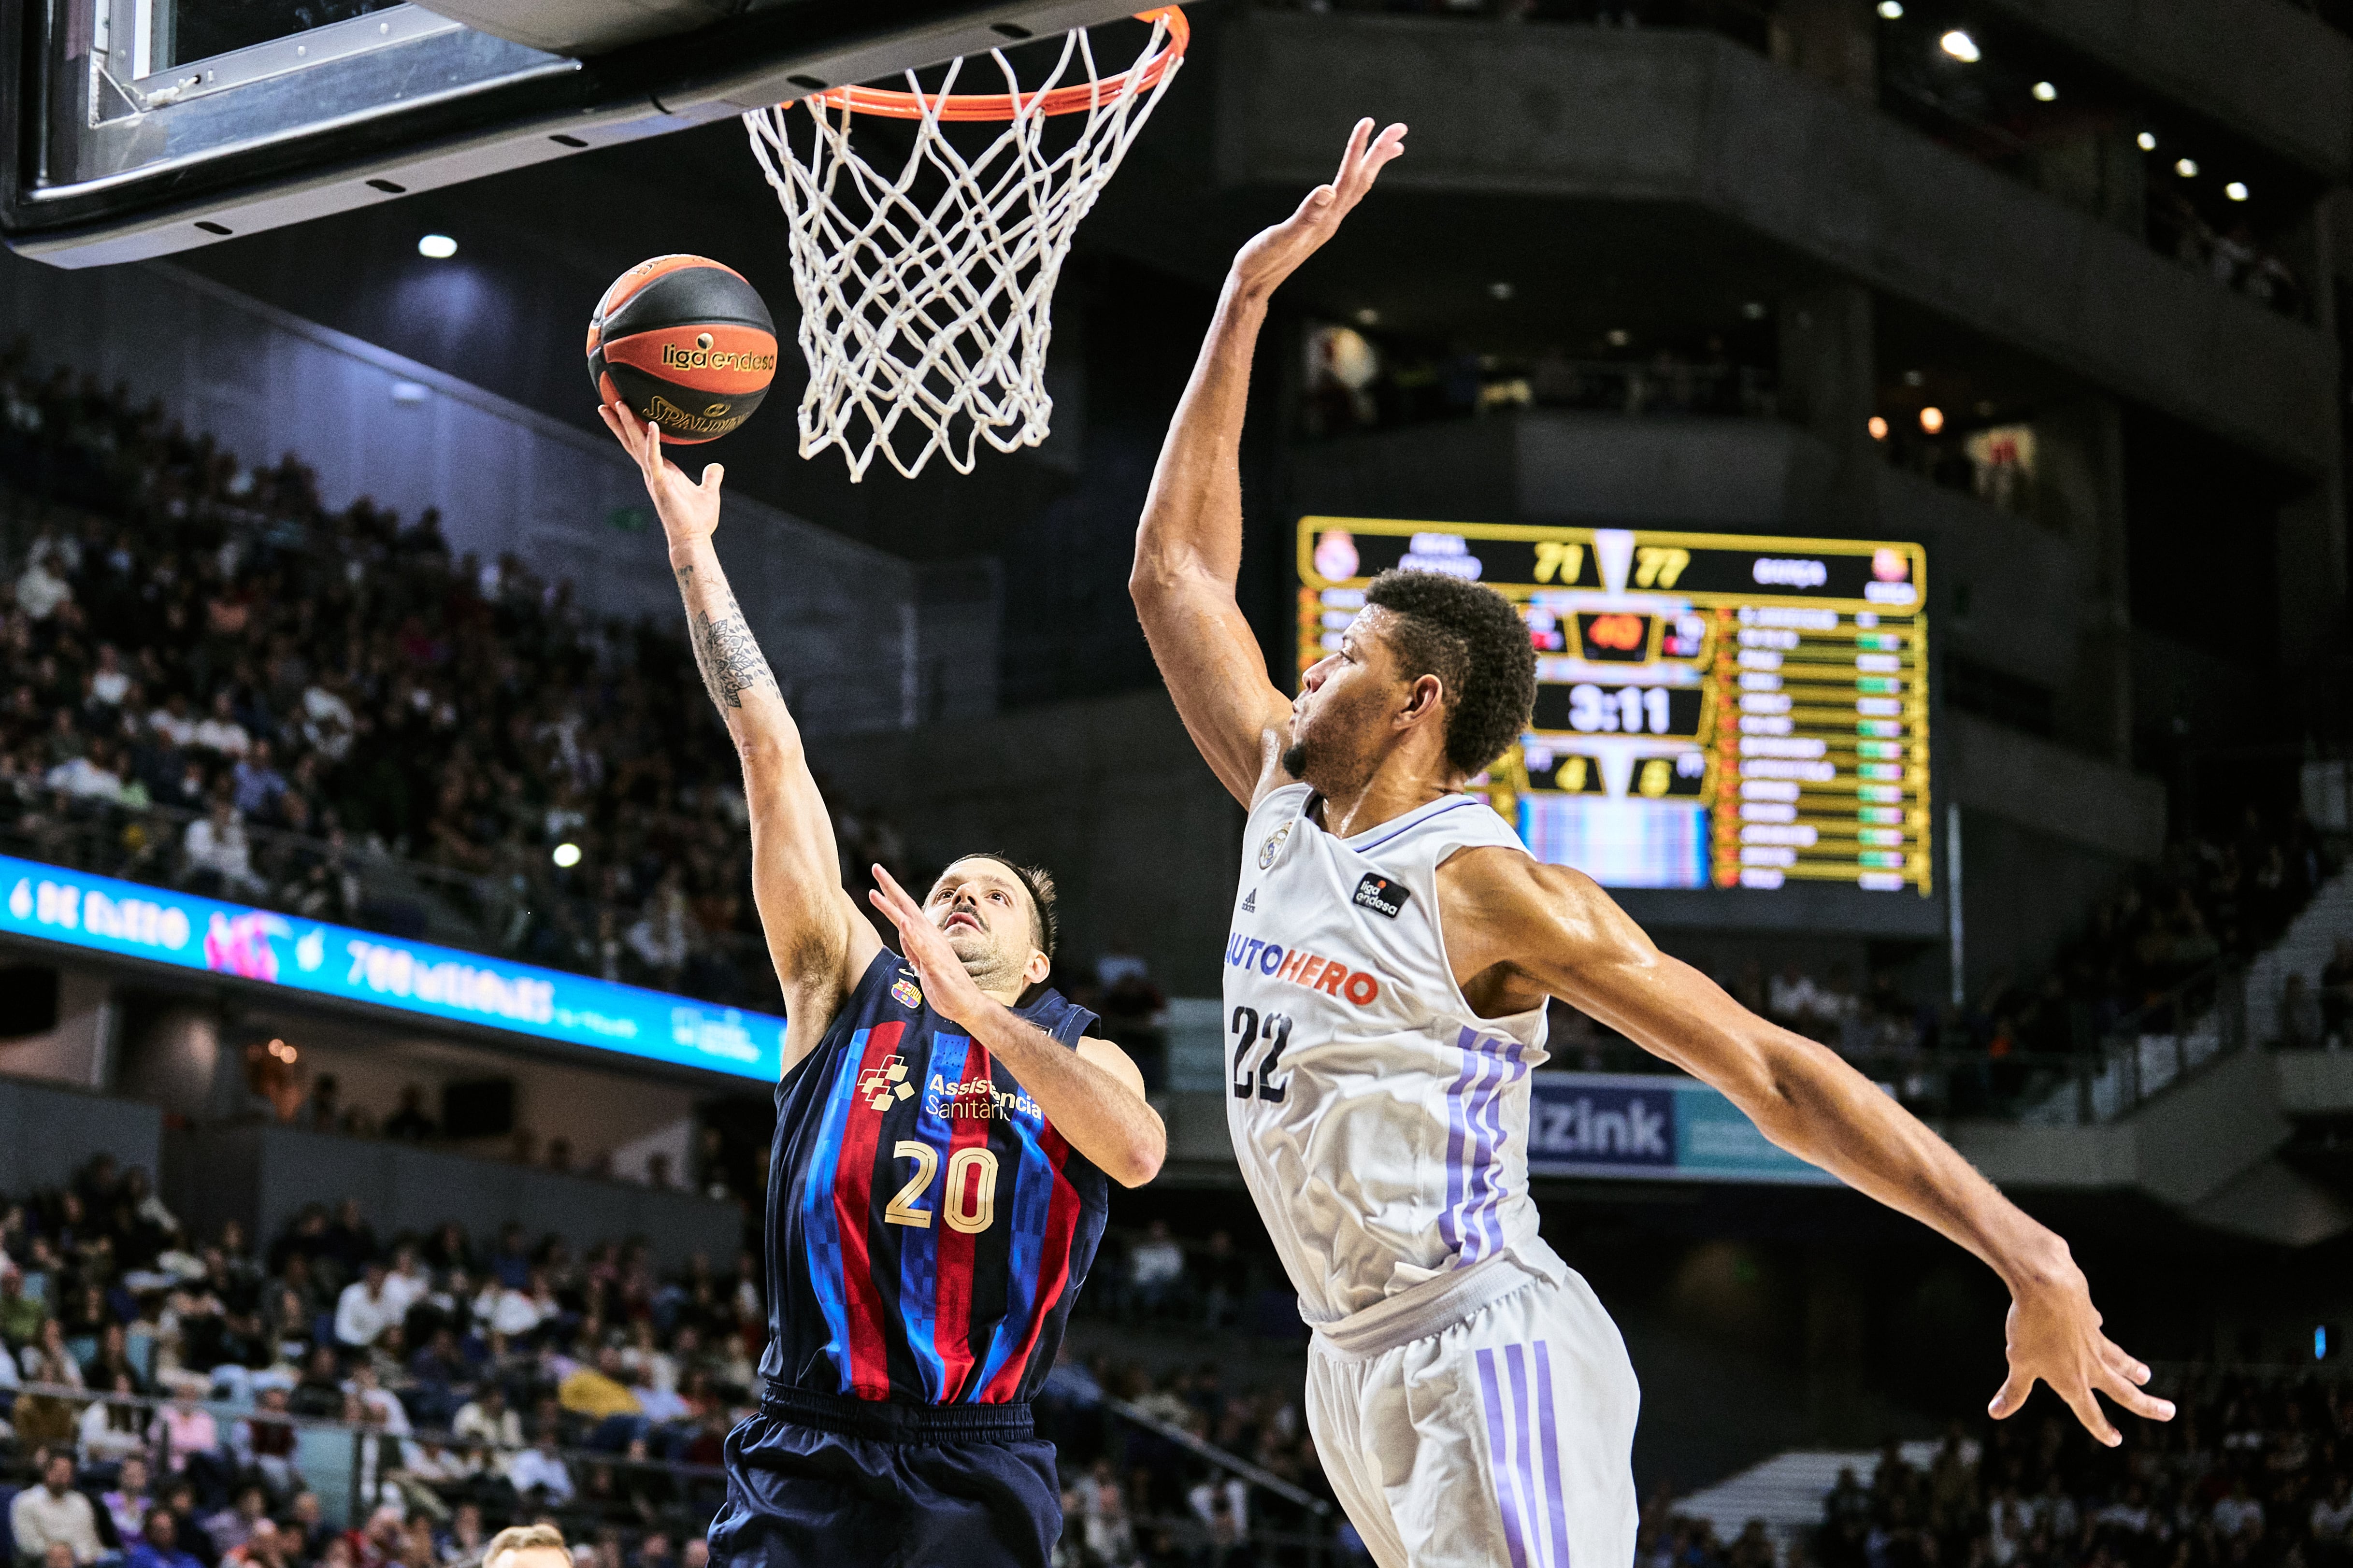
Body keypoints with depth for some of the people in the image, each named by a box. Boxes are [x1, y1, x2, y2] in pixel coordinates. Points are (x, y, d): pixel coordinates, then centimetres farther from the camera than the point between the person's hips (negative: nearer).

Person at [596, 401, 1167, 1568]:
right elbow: (770, 749, 8)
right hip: (810, 1457, -1)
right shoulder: (850, 986, 13)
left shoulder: (1077, 1053, 13)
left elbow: (1139, 1152, -12)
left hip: (978, 1472, 1)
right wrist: (690, 542, 6)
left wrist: (973, 1009, -18)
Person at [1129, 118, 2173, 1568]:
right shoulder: (1287, 803, 9)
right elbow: (1178, 568, 18)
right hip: (1358, 1367, 8)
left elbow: (1777, 1076, -15)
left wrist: (2030, 1262, -22)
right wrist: (1247, 303, 15)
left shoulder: (1495, 892, -12)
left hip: (1489, 1346, -8)